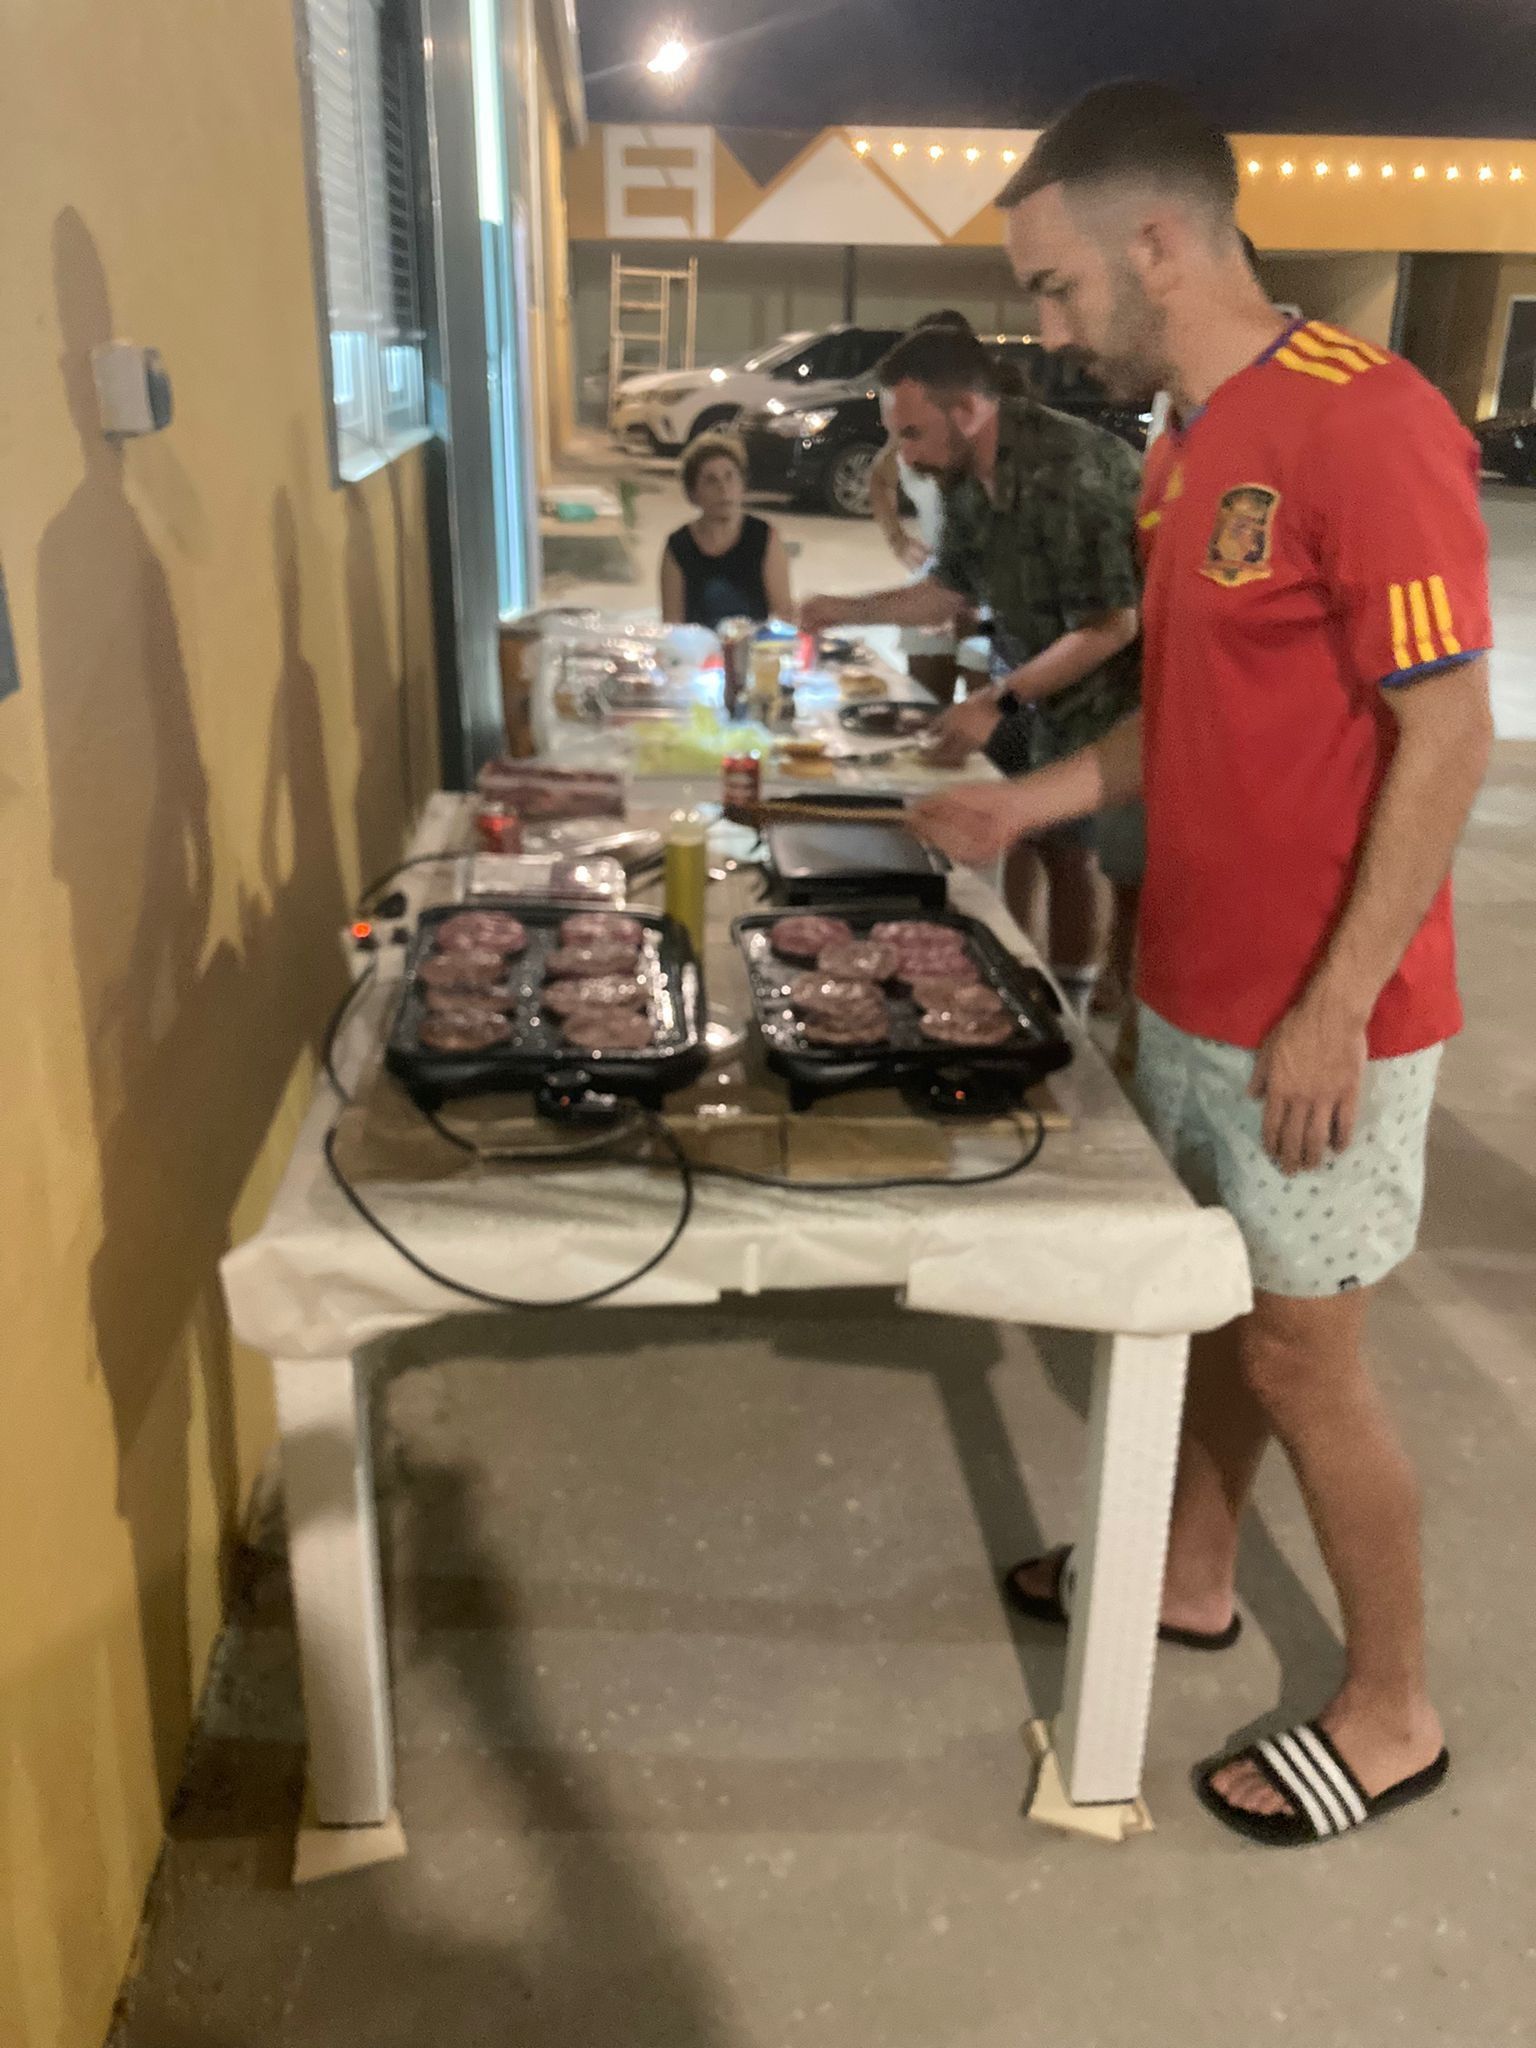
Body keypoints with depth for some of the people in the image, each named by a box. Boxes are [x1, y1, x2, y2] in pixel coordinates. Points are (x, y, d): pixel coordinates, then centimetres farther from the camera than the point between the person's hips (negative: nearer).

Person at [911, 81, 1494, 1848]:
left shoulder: (1367, 422, -18)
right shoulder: (1185, 443, 9)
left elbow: (1447, 735, -20)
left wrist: (1331, 1009, -21)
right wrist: (1022, 806, 10)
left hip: (1318, 1018, -8)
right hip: (1189, 987, 8)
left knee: (1302, 1354, 4)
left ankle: (1392, 1712, 26)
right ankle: (1192, 1578, 42)